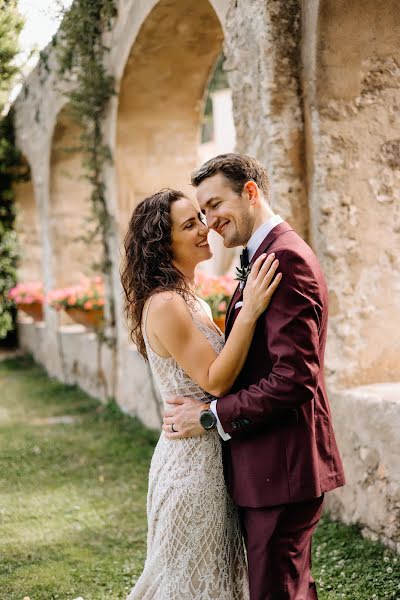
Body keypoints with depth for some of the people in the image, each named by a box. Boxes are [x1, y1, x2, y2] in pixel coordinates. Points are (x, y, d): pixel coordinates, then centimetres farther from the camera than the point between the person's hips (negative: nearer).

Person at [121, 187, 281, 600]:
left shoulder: (191, 301, 10)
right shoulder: (164, 305, -20)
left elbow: (218, 373, 9)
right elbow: (215, 380, -22)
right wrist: (249, 312, -27)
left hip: (212, 454, 9)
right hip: (192, 458, -9)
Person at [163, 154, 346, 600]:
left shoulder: (285, 259, -18)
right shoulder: (263, 256, 15)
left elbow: (295, 377, -24)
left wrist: (212, 416, -16)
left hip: (281, 466, -10)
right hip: (266, 461, 10)